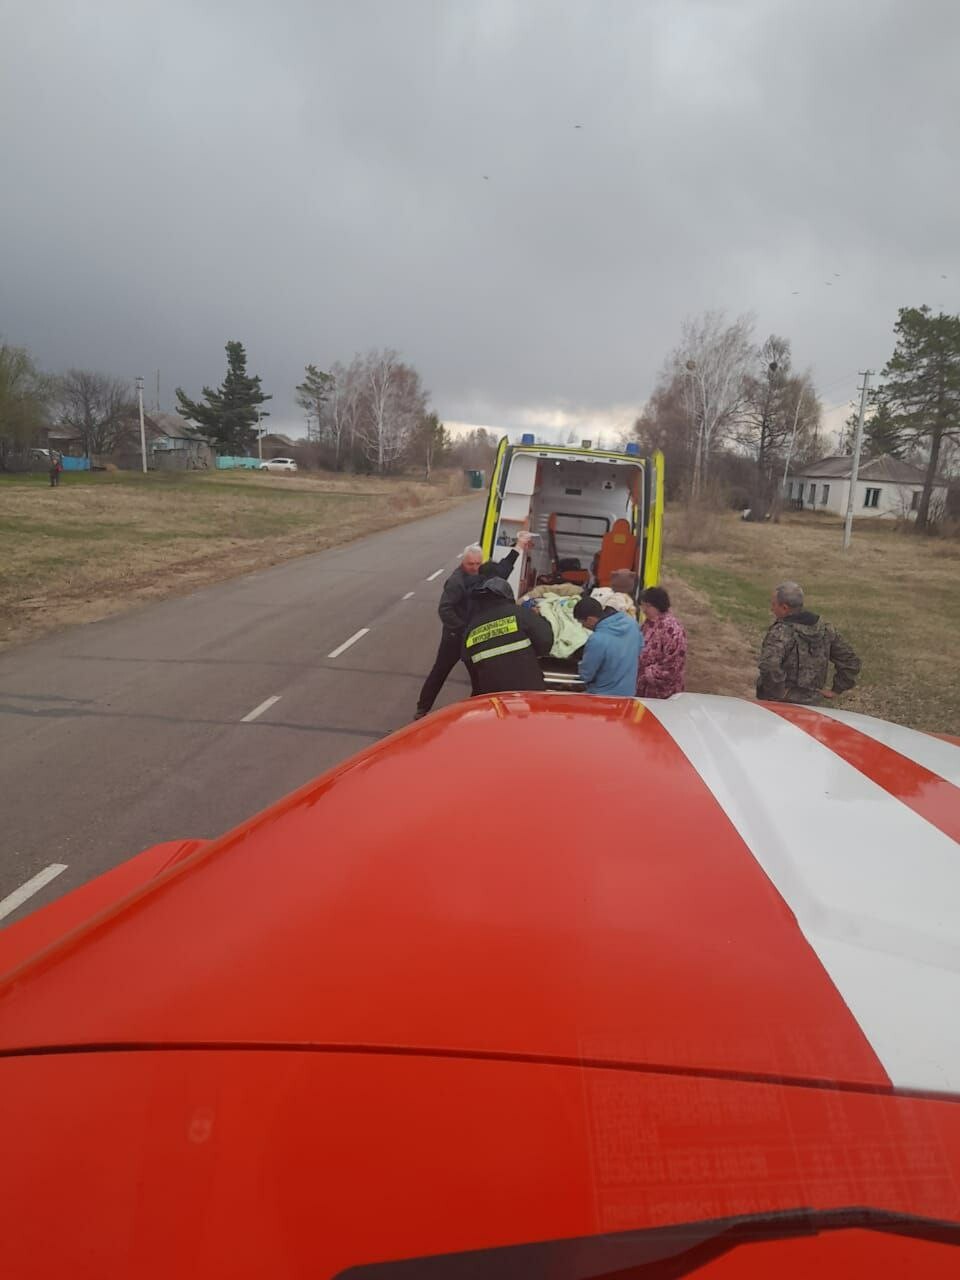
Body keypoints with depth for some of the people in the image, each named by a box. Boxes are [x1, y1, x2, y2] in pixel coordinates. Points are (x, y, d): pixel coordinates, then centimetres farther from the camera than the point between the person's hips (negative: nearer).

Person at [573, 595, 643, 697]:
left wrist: (583, 664, 3)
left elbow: (586, 675, -19)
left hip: (605, 697, -7)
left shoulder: (597, 640, -32)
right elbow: (640, 647, 8)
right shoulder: (630, 621, -11)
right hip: (629, 691, 7)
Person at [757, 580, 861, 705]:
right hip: (811, 704, 7)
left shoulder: (781, 632, -20)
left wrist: (778, 693, -22)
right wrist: (836, 690, 12)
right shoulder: (825, 629, 3)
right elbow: (851, 662, 10)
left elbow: (770, 667, -37)